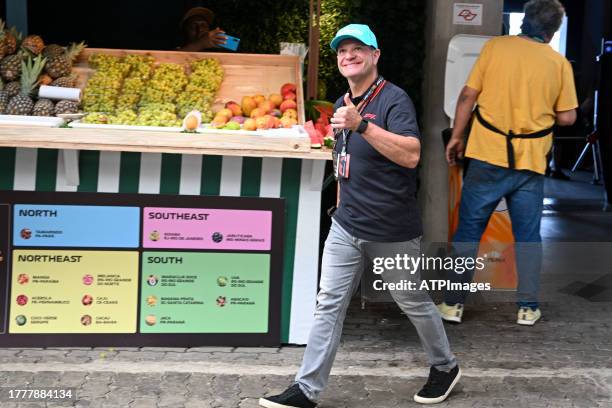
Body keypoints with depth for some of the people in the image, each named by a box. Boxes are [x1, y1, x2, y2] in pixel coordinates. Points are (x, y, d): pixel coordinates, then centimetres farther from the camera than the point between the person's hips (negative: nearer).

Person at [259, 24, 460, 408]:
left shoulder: (394, 99, -15)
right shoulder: (343, 103, 9)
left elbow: (411, 155, -31)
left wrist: (362, 125, -38)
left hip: (392, 231, -6)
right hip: (347, 226, 6)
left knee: (415, 304, 11)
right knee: (329, 306, 3)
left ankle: (445, 367, 34)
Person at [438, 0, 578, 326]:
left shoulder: (495, 46, -2)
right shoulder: (559, 63, 1)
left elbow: (468, 95, -3)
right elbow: (567, 117, 3)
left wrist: (456, 137, 7)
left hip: (488, 155, -1)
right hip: (531, 161, 1)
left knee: (468, 229, 8)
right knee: (528, 235, 13)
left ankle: (454, 303, 11)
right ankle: (528, 307, 16)